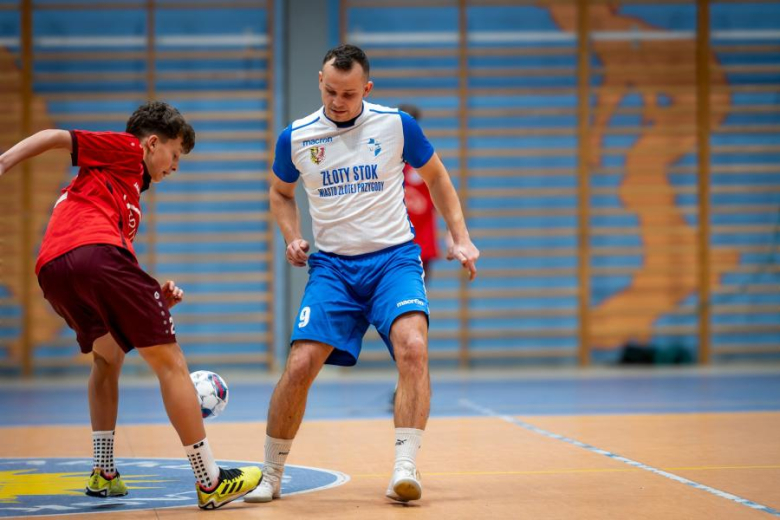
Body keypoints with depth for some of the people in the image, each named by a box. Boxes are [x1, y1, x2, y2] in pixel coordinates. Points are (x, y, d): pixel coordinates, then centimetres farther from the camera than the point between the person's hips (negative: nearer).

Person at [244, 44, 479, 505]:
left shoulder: (396, 125, -4)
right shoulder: (295, 138, -1)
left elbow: (436, 176, 12)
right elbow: (281, 192, 19)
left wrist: (461, 238, 5)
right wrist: (293, 238, 2)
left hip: (395, 258, -1)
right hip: (332, 265, 1)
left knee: (412, 347, -27)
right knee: (300, 365, -12)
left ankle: (406, 469, -24)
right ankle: (271, 476, 7)